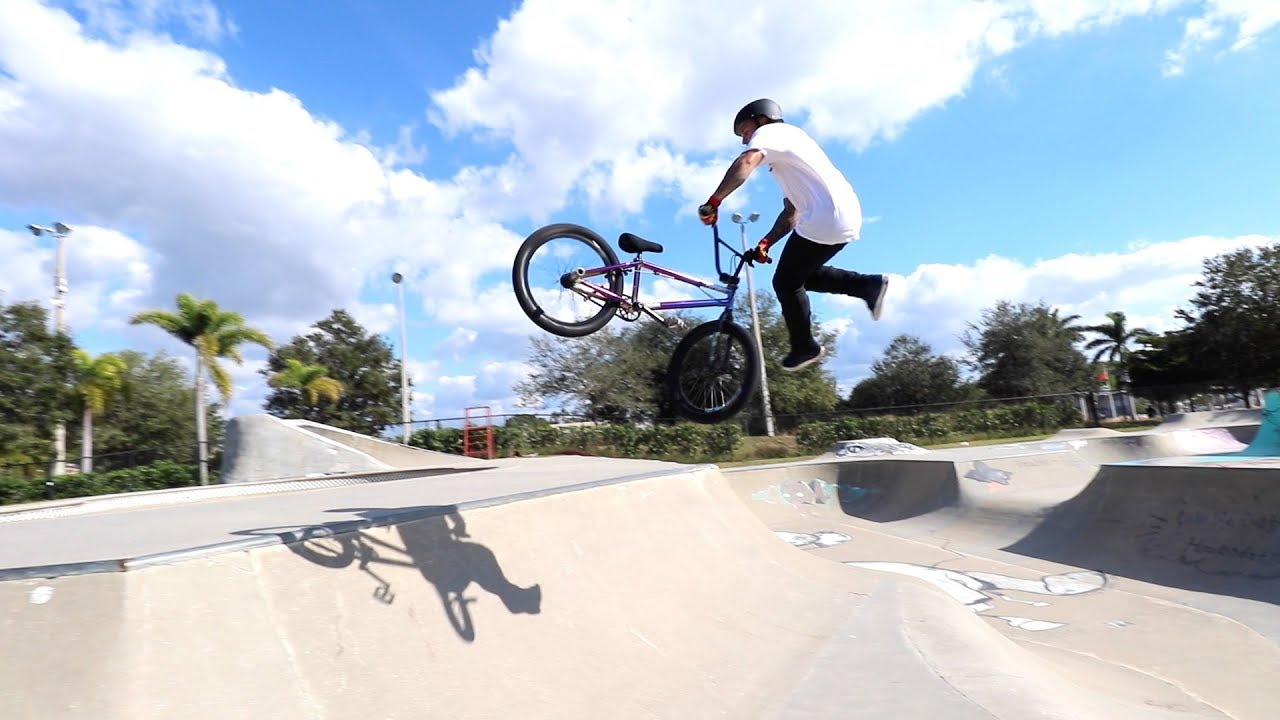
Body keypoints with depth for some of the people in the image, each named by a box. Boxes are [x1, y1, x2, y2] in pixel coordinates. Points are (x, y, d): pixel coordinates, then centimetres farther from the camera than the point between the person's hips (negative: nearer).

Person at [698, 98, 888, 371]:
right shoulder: (786, 157, 32)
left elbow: (746, 162, -21)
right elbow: (791, 212, 27)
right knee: (802, 275, 23)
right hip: (847, 217, 10)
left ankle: (805, 347, 17)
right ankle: (869, 285, 13)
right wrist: (765, 243, 18)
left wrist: (713, 202, -21)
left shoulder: (771, 131, 3)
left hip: (826, 219, -10)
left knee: (786, 283, 5)